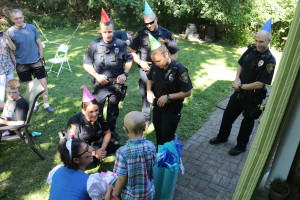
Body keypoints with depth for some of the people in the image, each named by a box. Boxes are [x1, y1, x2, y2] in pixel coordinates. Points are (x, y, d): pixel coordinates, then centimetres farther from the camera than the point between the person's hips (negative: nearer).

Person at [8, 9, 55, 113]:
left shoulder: (32, 27, -4)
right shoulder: (10, 32, -8)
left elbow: (39, 44, 4)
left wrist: (40, 58, 3)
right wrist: (15, 62, -5)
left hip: (36, 61, 1)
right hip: (22, 64, -1)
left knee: (43, 83, 2)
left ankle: (46, 104, 17)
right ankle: (35, 103, 31)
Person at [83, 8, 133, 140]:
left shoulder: (121, 44, -7)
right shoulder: (94, 46, -9)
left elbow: (129, 60, 6)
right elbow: (87, 64, -1)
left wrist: (125, 74, -8)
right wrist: (97, 76, -14)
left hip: (116, 83, 2)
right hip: (100, 84, -1)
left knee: (113, 109, 18)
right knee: (97, 109, 2)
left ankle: (111, 130, 39)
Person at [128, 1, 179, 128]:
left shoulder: (166, 34, -5)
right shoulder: (140, 33, -4)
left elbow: (174, 55, -1)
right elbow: (132, 51, 5)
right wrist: (140, 62, -10)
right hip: (145, 71, 1)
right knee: (145, 96, 13)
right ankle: (146, 119, 32)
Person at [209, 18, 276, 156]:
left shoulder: (269, 61, -21)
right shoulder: (251, 50, -4)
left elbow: (260, 84, -23)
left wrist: (241, 86, -14)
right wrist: (237, 79, -6)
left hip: (253, 97, -6)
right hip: (239, 92, 6)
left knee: (247, 122, 13)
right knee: (228, 114, 18)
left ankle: (241, 146, 34)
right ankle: (222, 137, 41)